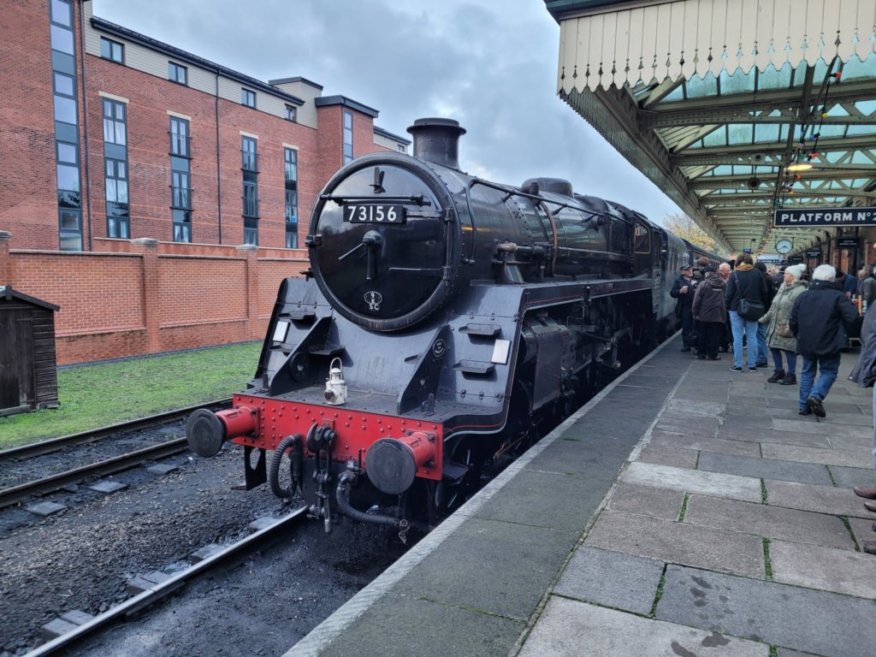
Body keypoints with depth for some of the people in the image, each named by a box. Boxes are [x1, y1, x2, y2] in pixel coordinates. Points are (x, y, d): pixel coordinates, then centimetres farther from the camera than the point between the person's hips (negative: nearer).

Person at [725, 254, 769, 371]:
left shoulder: (734, 274, -5)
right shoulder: (757, 273, 1)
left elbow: (729, 293, -8)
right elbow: (764, 292, 3)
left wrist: (728, 306, 3)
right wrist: (762, 307, 12)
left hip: (737, 309, -2)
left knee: (737, 337, 2)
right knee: (752, 337, 8)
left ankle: (737, 365, 2)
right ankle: (752, 365, 10)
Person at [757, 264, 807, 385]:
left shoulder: (800, 290, -15)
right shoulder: (783, 287, 13)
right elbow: (774, 307, 19)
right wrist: (764, 319, 21)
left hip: (788, 328, -8)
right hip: (775, 325, 8)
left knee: (789, 350, 0)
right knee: (773, 347, 11)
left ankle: (791, 375, 13)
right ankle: (779, 371, 26)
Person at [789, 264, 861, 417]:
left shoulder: (803, 296, 6)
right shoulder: (838, 296, -9)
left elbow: (793, 321, 9)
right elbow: (853, 318, -16)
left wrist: (799, 336, 21)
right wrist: (850, 333, 1)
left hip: (806, 344, 4)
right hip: (829, 345, -4)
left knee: (807, 372, 14)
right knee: (828, 372, 10)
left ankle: (804, 405, 13)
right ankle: (817, 395, -14)